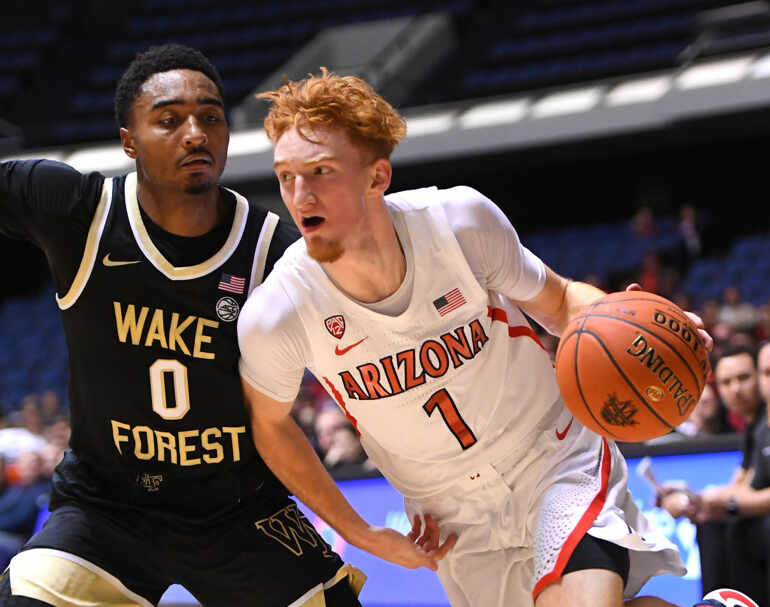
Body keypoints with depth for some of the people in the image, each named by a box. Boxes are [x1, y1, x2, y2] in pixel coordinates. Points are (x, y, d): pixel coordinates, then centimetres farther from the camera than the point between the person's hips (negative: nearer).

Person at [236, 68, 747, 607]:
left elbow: (559, 302, -2)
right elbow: (269, 423, 0)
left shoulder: (459, 221, -22)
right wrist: (358, 532, 0)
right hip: (456, 519, 2)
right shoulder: (275, 316, -23)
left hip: (561, 462, -2)